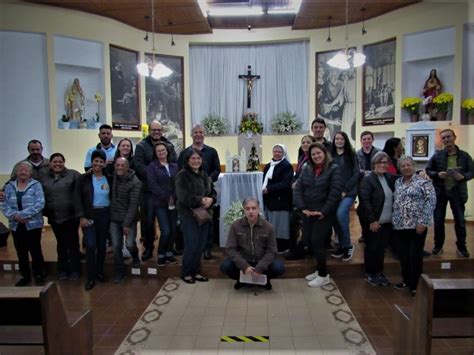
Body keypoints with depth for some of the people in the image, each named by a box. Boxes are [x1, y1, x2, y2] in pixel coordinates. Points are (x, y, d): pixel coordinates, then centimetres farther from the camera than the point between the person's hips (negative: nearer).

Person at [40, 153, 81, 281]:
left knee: (73, 243, 6)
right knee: (61, 244, 16)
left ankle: (74, 270, 17)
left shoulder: (73, 175, -6)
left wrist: (79, 213, -13)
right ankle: (62, 270, 28)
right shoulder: (44, 178, 8)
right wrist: (45, 212, 5)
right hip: (54, 217, 4)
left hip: (71, 216, -4)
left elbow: (78, 195, -9)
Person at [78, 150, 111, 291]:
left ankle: (99, 272, 27)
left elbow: (112, 197, 7)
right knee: (90, 245, -7)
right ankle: (90, 277, 4)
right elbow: (79, 199, -3)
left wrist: (112, 215, 0)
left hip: (105, 214, 2)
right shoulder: (84, 178, -1)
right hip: (89, 215, -2)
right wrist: (82, 217, -10)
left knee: (101, 244, 10)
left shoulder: (108, 178, 3)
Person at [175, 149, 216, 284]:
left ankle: (196, 271, 22)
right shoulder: (182, 175, -9)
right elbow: (184, 197, -19)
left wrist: (210, 200, -10)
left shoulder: (204, 175, 13)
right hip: (189, 215, -6)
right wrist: (202, 200, -18)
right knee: (191, 245, -5)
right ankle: (186, 273, 13)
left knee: (201, 245, 8)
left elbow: (213, 192, 12)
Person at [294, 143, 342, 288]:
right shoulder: (306, 170, 8)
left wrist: (324, 211, -16)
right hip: (308, 213, 5)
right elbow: (297, 189, 2)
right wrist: (302, 208, -9)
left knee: (317, 242, -6)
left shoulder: (333, 169, -6)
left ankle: (323, 275, 8)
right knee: (313, 242, 10)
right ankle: (320, 270, 25)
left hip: (324, 214, -5)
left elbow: (335, 193, -13)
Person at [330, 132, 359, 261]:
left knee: (341, 214, -23)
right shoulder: (330, 156, 8)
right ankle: (342, 245, 21)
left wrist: (345, 190, -12)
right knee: (335, 218, 3)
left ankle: (348, 245, -6)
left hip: (348, 192, -4)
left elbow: (356, 174, -4)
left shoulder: (351, 155, 1)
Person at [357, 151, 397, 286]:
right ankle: (369, 274, 21)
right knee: (372, 247, 6)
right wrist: (372, 220, -20)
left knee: (382, 247, 14)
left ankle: (379, 272, 29)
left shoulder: (390, 178, 9)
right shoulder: (367, 179, -12)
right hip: (373, 221, -6)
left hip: (386, 221, 6)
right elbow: (364, 201, -18)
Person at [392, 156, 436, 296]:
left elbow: (431, 201, -13)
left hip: (416, 225, -6)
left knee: (415, 256, 1)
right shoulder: (397, 183, 12)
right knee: (403, 254, 14)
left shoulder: (423, 182, -6)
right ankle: (407, 280, 30)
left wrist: (423, 222, -18)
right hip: (400, 225, 6)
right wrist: (394, 219, 11)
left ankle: (416, 285, 14)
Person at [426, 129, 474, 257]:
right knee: (438, 220, 7)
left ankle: (461, 246, 23)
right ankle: (438, 245, 21)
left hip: (457, 192, 0)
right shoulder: (437, 155, 1)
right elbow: (428, 170, 4)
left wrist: (463, 177, -17)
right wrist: (437, 174, -15)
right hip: (440, 191, 0)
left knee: (460, 220, 8)